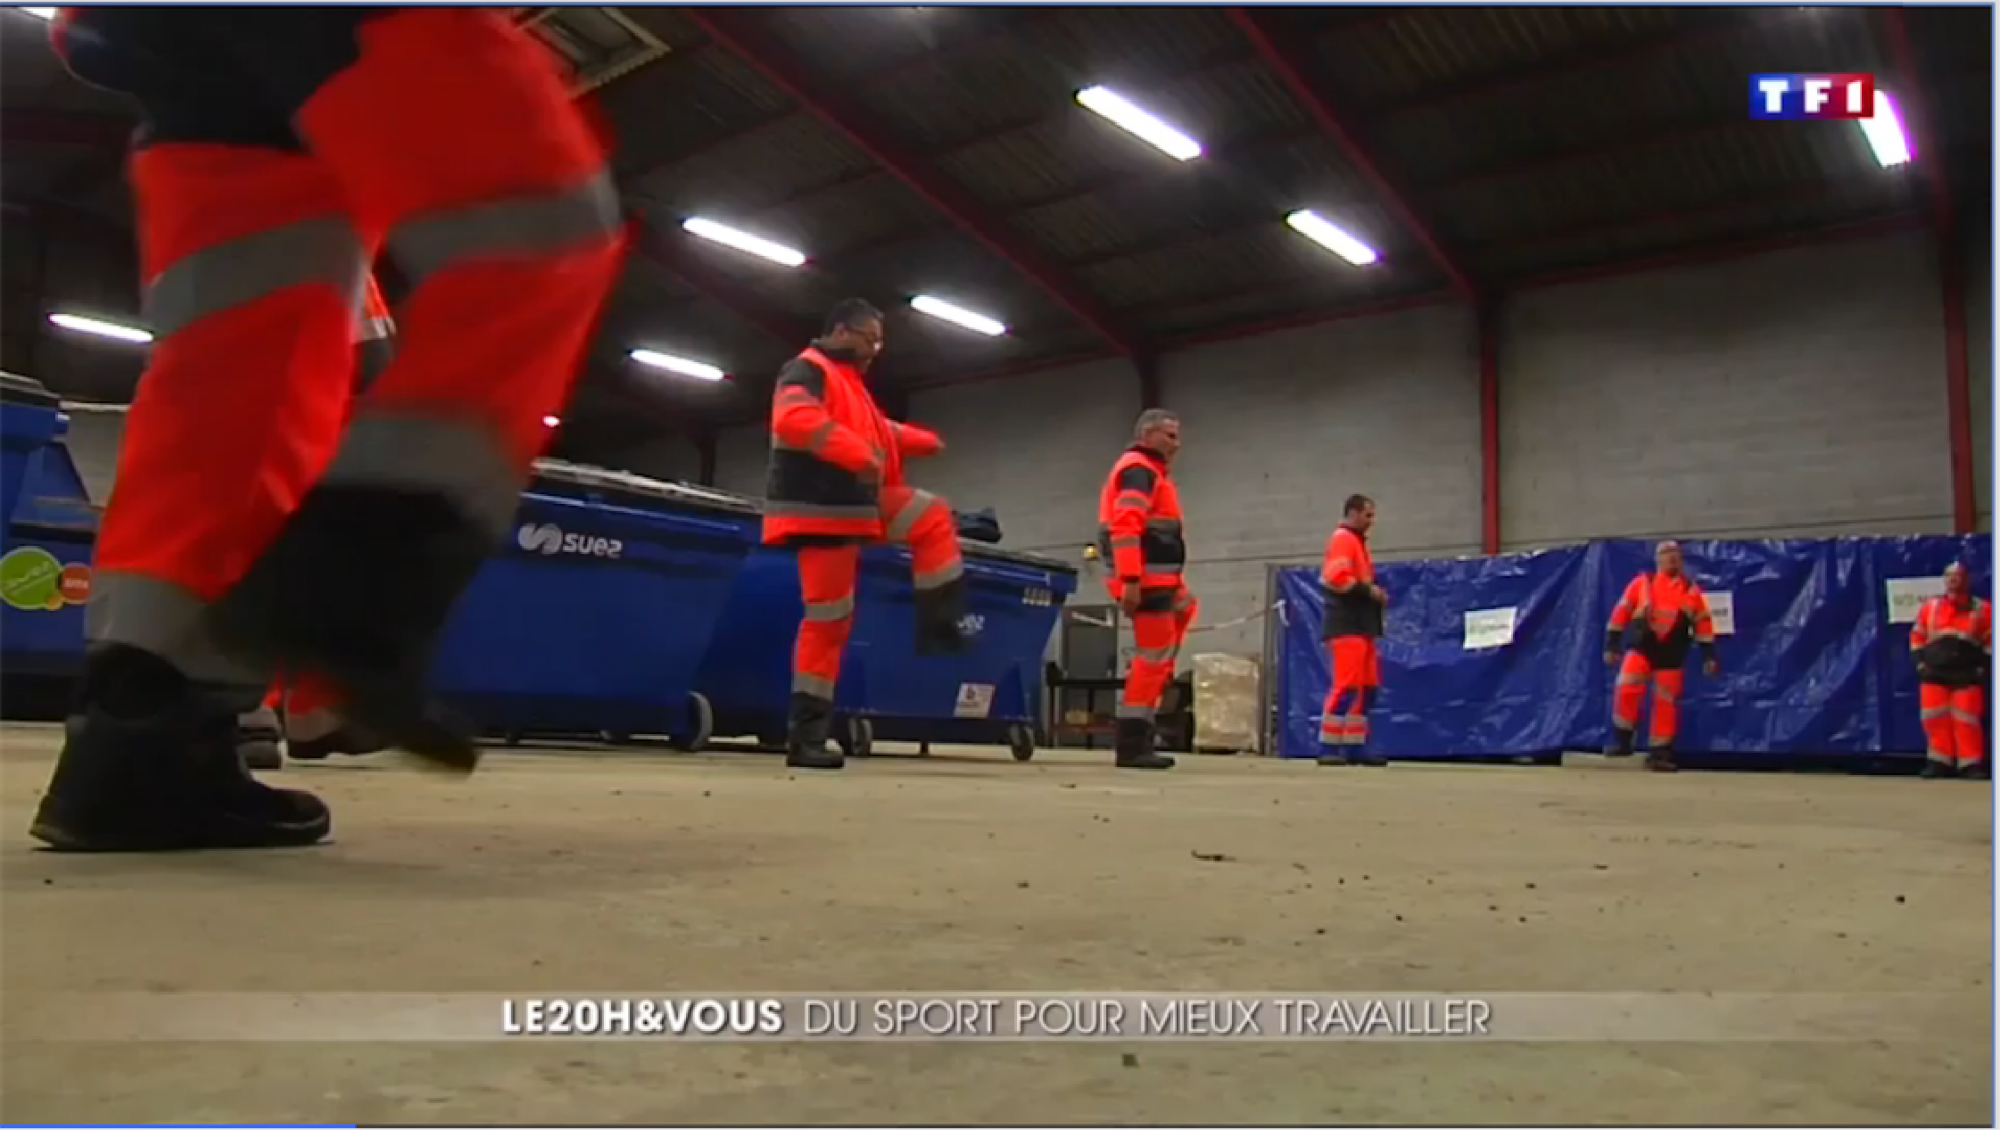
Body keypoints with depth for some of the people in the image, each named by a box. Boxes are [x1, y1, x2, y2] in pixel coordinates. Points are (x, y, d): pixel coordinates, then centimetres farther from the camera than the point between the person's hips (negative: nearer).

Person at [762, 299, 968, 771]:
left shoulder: (848, 380, 22)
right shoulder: (808, 371, -10)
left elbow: (873, 430, 36)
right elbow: (793, 419, -31)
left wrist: (920, 441, 23)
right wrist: (860, 456, -34)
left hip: (858, 504, 10)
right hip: (821, 512, -10)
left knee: (934, 518, 13)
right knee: (828, 619, -8)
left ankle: (938, 626, 11)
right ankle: (805, 734, 0)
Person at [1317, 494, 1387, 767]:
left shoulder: (1358, 542, 23)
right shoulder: (1342, 539, -8)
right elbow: (1336, 577, -22)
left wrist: (1373, 592, 11)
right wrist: (1368, 590, -17)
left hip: (1361, 625, 11)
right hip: (1346, 626, -11)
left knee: (1367, 685, 10)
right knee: (1346, 685, -13)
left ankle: (1355, 748, 13)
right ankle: (1328, 748, -11)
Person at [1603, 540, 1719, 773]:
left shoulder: (1692, 590, 7)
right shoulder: (1642, 583, 1)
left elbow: (1703, 623, 9)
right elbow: (1621, 613, 3)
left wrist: (1708, 655, 3)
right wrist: (1611, 646, 0)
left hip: (1671, 654, 2)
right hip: (1641, 646, -2)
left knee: (1666, 704, 4)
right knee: (1627, 689, -21)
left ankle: (1659, 752, 15)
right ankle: (1621, 741, -8)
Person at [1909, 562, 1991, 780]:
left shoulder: (1982, 609, 2)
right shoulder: (1929, 607, 11)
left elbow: (1992, 640, 3)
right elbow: (1917, 636, 16)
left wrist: (1983, 666, -5)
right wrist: (1920, 661, 6)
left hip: (1967, 675, -3)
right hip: (1934, 673, 3)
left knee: (1966, 721, -7)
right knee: (1934, 719, 0)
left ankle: (1972, 765, -1)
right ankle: (1940, 762, 8)